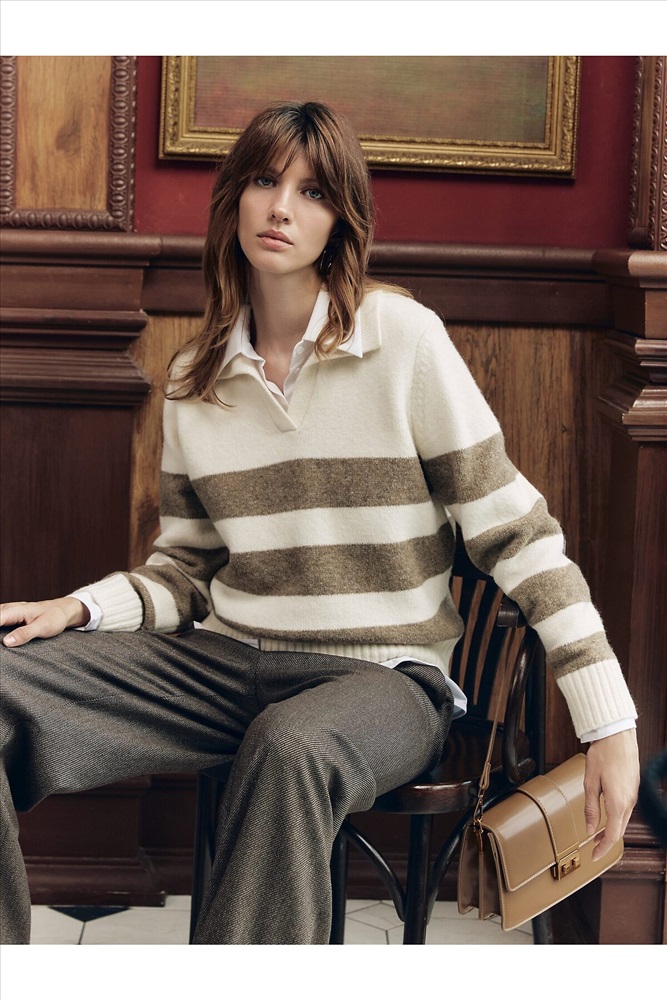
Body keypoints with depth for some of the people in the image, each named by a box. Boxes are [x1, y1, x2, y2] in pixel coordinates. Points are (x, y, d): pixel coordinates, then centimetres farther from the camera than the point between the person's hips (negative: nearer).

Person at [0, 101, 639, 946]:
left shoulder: (403, 338, -5)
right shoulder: (194, 378, 10)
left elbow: (512, 529, -5)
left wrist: (609, 722, -10)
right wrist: (82, 608, -4)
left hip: (383, 671, -4)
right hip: (226, 657, 4)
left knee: (291, 748, -41)